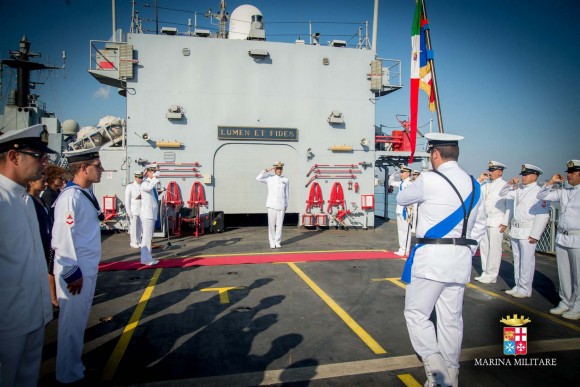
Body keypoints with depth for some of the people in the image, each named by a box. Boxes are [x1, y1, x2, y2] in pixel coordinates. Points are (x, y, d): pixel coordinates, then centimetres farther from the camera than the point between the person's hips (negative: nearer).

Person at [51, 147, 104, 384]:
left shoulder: (86, 193, 8)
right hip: (75, 271, -9)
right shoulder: (71, 197, -20)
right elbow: (63, 237, -23)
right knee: (72, 323, 6)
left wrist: (86, 270, 18)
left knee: (79, 320, 21)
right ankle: (69, 374, 23)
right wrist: (72, 273, -19)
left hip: (87, 267, 9)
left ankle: (74, 365, 38)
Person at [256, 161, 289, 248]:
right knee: (271, 224, 1)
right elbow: (258, 178, -8)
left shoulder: (285, 180, 9)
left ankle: (278, 242, 11)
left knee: (279, 224, 2)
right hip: (271, 205, -1)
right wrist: (267, 170, -11)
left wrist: (286, 206, 10)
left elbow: (286, 193, 11)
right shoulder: (270, 178, 5)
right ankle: (272, 242, 11)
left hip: (281, 205, 1)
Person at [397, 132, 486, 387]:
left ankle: (434, 365, -6)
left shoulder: (429, 180, -11)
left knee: (416, 313, 5)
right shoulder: (473, 184, 11)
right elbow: (480, 225, 17)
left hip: (431, 257, -7)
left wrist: (415, 184, 23)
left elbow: (401, 199, 5)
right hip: (461, 260, 7)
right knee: (451, 318, 14)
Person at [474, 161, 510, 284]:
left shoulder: (505, 185, -3)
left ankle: (492, 276, 7)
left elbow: (509, 205, -6)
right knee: (484, 247, 10)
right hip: (483, 221, 6)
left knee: (494, 248, -1)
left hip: (496, 222, -6)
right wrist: (480, 180, 2)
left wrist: (504, 223, -11)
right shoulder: (484, 184, 12)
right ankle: (485, 273, 20)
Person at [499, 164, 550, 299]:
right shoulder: (518, 190, 12)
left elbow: (543, 215, -14)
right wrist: (510, 184, 6)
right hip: (515, 230, 7)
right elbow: (502, 194, 25)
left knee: (527, 261, -1)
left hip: (528, 232, -7)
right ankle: (518, 287, 24)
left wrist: (535, 235, -17)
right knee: (517, 260, 14)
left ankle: (525, 290, 9)